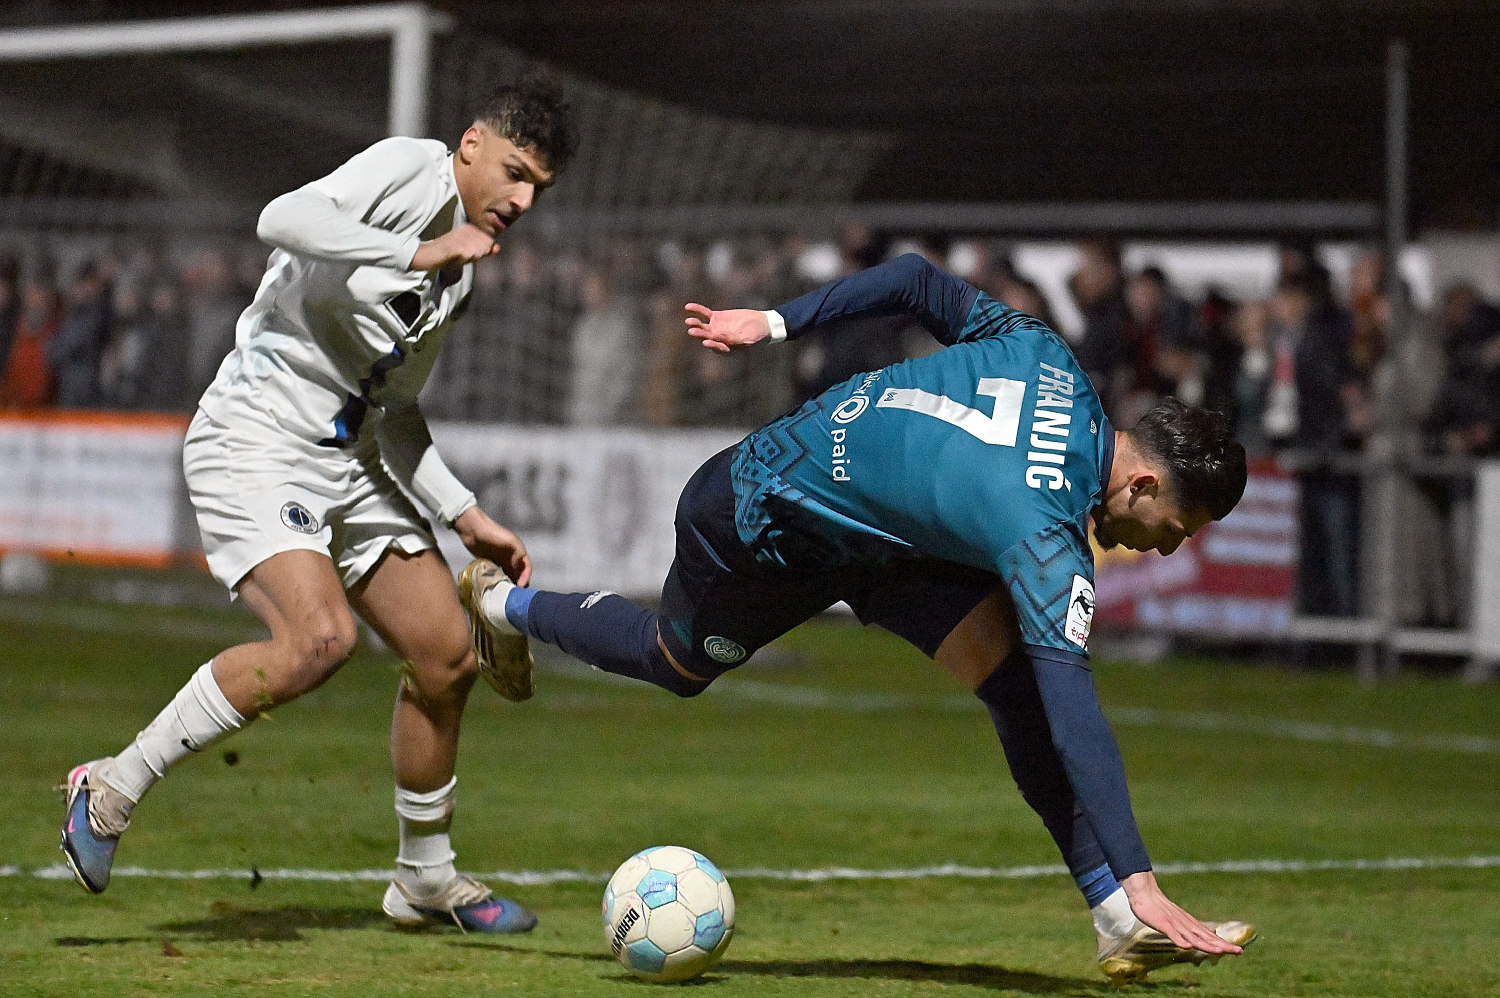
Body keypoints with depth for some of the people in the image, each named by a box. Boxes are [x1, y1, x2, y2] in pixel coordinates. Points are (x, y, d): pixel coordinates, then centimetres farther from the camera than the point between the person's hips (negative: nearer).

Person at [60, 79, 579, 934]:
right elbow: (285, 219, -28)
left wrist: (469, 519, 15)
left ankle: (426, 879, 25)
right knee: (320, 638, -28)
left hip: (351, 465, 9)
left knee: (448, 655, 6)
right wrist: (420, 254, -27)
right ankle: (115, 788, -13)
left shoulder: (468, 264, 16)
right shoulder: (408, 168, -9)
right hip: (255, 444, -9)